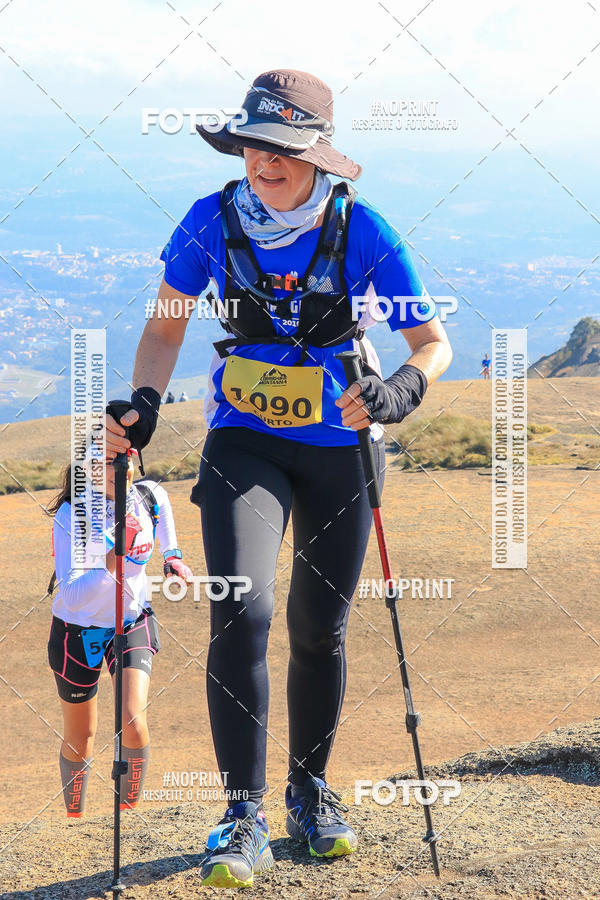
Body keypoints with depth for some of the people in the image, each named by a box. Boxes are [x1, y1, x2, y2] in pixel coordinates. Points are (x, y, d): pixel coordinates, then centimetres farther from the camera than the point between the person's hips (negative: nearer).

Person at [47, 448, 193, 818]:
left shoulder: (150, 496, -13)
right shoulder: (71, 516, -26)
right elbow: (72, 597, -37)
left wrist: (172, 554, 16)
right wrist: (115, 555, -50)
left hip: (134, 622, 2)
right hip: (78, 630, -2)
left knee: (134, 722, -19)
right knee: (80, 738, 11)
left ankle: (130, 809, 2)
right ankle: (74, 816, 36)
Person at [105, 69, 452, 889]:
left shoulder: (361, 231, -14)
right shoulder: (214, 222, -10)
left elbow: (433, 342, -7)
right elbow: (165, 329, 3)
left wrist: (404, 386, -27)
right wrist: (145, 401, -14)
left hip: (342, 443, 0)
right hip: (245, 442, 0)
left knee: (320, 628, 10)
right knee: (242, 614, -18)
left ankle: (311, 790, 31)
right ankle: (245, 818, -11)